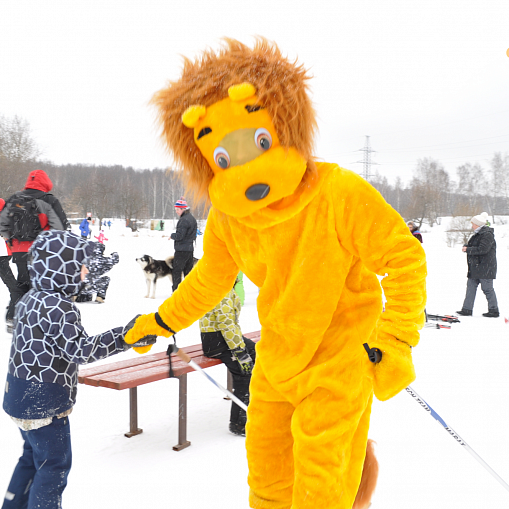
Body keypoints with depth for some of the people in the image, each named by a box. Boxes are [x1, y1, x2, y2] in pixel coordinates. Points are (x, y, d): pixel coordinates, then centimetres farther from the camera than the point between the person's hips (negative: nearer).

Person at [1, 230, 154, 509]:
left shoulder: (31, 298, 6)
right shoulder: (59, 307, -25)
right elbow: (81, 349, -28)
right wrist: (125, 336, -31)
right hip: (44, 404, -10)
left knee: (33, 456, 26)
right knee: (55, 463, 6)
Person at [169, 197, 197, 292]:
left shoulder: (184, 220, -17)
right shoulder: (192, 218, 13)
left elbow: (179, 236, -21)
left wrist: (172, 236, -2)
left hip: (182, 249, -10)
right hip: (190, 248, 10)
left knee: (176, 271, -3)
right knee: (188, 270, 13)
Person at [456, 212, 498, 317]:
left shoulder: (487, 234, -14)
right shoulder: (478, 234, 16)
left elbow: (482, 249, -23)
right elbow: (472, 246, 23)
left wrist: (468, 249, -17)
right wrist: (466, 246, 0)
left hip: (485, 268, -10)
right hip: (475, 268, 10)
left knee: (487, 289, -3)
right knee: (471, 286, 7)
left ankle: (494, 311, 7)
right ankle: (467, 309, 10)